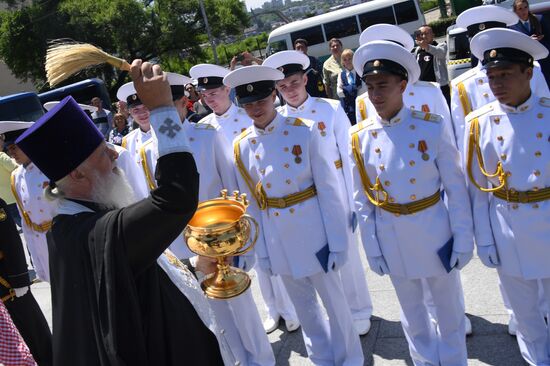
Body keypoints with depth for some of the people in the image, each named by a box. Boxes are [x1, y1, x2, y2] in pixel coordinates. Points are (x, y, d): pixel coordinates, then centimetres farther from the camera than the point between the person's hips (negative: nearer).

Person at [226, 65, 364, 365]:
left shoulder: (305, 131, -11)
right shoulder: (241, 147, -2)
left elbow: (329, 191, -10)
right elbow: (251, 203, 3)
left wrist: (337, 242, -10)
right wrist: (261, 251, 5)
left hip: (312, 233, -3)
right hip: (277, 241, 3)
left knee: (334, 302, 12)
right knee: (304, 307, 19)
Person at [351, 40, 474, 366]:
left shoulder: (433, 127, -13)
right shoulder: (360, 137, -8)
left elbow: (456, 189, -8)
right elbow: (363, 200, -1)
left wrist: (463, 240, -7)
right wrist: (372, 247, 1)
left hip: (433, 231, -1)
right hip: (391, 238, 2)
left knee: (448, 308, 17)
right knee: (412, 312, 20)